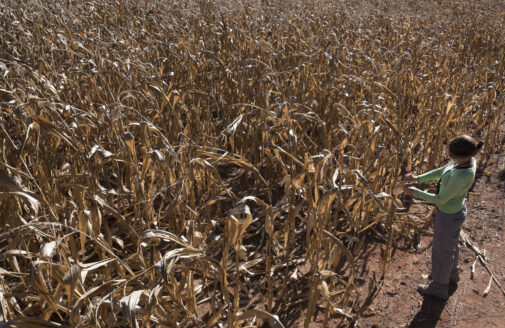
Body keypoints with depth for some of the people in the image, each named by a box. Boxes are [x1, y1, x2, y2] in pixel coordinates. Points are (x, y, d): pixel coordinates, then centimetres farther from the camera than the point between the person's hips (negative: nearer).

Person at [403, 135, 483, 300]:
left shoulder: (461, 177, -40)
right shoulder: (467, 160, -14)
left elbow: (440, 200, -27)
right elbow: (441, 171, 1)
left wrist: (414, 192, -19)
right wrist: (418, 178, -5)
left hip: (448, 216, -9)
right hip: (457, 209, 9)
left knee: (442, 251, 16)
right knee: (452, 245, 32)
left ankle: (439, 287, 42)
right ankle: (452, 274, 59)